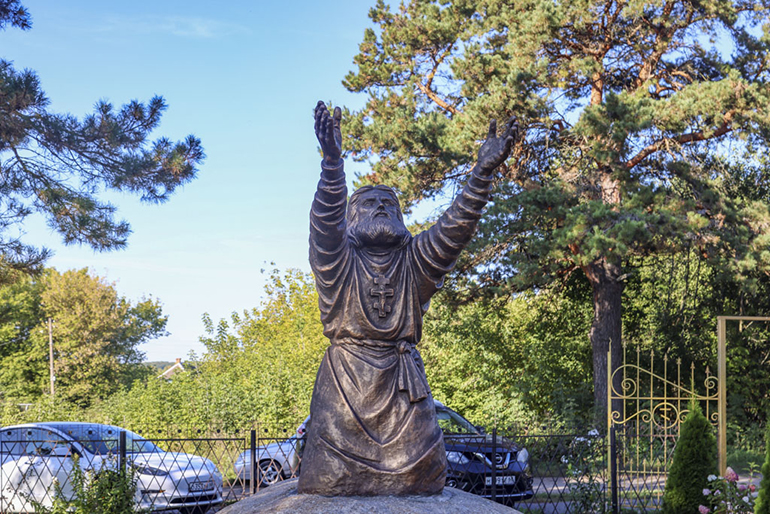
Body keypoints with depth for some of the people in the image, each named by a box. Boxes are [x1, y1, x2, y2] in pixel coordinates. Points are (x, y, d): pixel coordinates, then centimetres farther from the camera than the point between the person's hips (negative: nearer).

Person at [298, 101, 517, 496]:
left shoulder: (415, 262, 14)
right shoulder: (338, 262, 7)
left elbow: (454, 229, 0)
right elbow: (326, 220, -12)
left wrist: (483, 172, -14)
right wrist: (333, 161, -30)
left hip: (404, 388, 3)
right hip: (346, 386, -2)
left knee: (416, 482, -2)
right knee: (335, 481, -6)